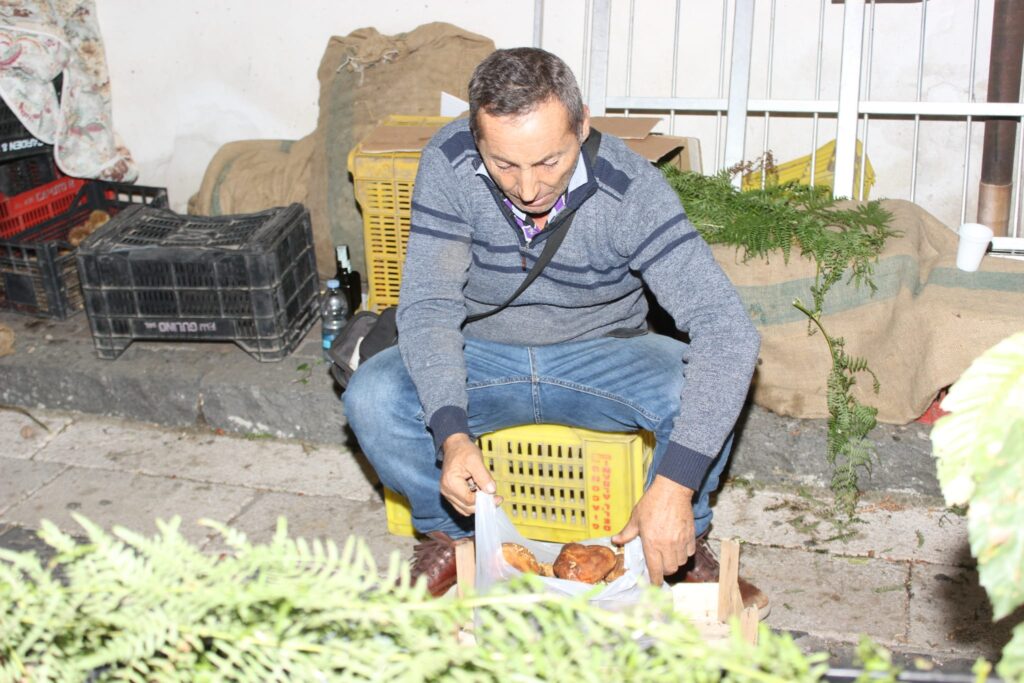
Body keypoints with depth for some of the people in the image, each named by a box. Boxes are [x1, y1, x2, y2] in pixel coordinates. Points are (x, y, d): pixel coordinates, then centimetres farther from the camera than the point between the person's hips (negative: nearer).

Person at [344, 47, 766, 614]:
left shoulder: (631, 189, -27)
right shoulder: (449, 164, -21)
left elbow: (727, 329, -33)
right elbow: (428, 305, -20)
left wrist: (674, 484, -44)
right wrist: (452, 435, -38)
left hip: (601, 355, -1)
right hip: (481, 357, 2)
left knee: (704, 391, -30)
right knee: (371, 399, -26)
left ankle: (685, 545, 0)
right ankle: (447, 535, 3)